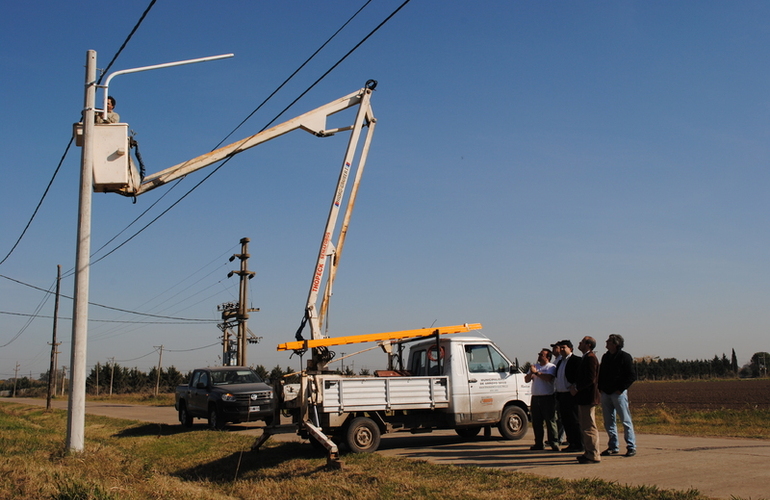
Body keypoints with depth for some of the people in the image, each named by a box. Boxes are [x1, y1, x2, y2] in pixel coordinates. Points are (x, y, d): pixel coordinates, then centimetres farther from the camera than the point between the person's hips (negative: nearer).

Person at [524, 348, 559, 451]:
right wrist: (531, 373, -5)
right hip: (535, 397, 6)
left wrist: (536, 372, -13)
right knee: (536, 422, 8)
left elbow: (548, 378, -19)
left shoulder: (551, 367, -1)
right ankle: (539, 443, 14)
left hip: (547, 397, -6)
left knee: (550, 421, -6)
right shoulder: (535, 366, 19)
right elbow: (526, 380, 15)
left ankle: (553, 442, -2)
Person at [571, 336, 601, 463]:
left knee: (589, 428, -6)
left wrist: (577, 388, -16)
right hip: (583, 398, 11)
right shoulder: (585, 358, 17)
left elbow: (591, 379, -22)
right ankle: (589, 453, 22)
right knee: (584, 427, 15)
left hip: (588, 399, -11)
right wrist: (576, 387, 10)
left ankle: (594, 456, -1)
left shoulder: (590, 358, -15)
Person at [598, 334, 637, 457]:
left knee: (626, 420, -3)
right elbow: (600, 373, 22)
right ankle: (613, 447, 16)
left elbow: (632, 376, -9)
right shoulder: (605, 357, 14)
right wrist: (600, 387, 9)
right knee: (609, 421, 8)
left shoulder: (625, 357, -6)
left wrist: (621, 389, -13)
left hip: (618, 393, -7)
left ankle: (631, 447, 3)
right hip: (605, 393, 7)